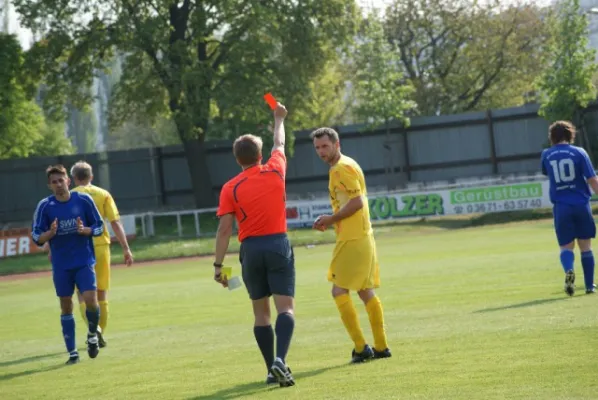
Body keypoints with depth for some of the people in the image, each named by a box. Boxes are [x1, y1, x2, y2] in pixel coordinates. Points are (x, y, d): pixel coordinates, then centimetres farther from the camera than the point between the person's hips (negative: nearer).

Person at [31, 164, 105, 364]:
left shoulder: (84, 200, -3)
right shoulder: (44, 206, -4)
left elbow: (99, 227, 4)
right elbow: (36, 237, -1)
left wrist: (84, 230, -16)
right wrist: (50, 233, -21)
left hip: (84, 262, -1)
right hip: (61, 265, 1)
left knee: (91, 300, -13)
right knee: (66, 307, 4)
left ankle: (92, 334, 17)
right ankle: (72, 352, 12)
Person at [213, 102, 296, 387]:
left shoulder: (231, 188, -1)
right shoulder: (275, 172, 3)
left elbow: (224, 229, -5)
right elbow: (279, 144, 24)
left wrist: (218, 264, 0)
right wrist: (279, 119, 42)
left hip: (251, 249, 1)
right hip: (278, 245, -1)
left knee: (261, 313, 11)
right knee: (285, 308, -6)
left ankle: (272, 368, 11)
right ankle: (280, 360, -27)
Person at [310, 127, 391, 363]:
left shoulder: (342, 169, -14)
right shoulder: (346, 165, 17)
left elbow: (356, 202, -22)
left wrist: (331, 219, -13)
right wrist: (331, 220, 11)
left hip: (352, 240, -10)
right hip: (362, 237, 10)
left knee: (340, 291, -6)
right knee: (366, 292, 14)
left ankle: (361, 348, -6)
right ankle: (381, 347, 17)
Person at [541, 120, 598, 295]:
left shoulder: (546, 155, 4)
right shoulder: (579, 152, -3)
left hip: (561, 207, 1)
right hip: (581, 205, -1)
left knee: (566, 246, 6)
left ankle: (569, 270, -26)